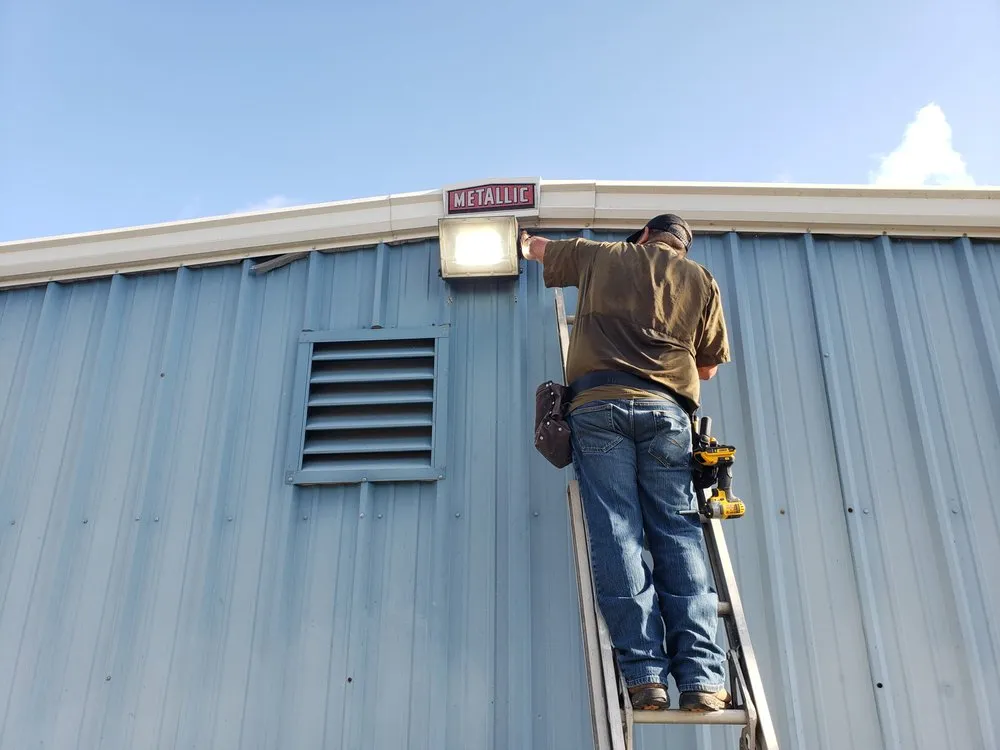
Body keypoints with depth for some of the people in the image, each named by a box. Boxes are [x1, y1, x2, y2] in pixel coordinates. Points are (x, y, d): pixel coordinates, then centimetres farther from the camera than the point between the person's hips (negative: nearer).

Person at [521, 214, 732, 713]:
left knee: (615, 535, -7)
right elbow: (709, 366, 23)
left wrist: (527, 244, 62)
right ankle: (701, 678, -9)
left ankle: (644, 675, -13)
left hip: (599, 402, -1)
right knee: (677, 535, -1)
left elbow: (541, 249, 39)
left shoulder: (600, 256, 22)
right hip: (666, 409, 1)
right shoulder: (700, 280, 22)